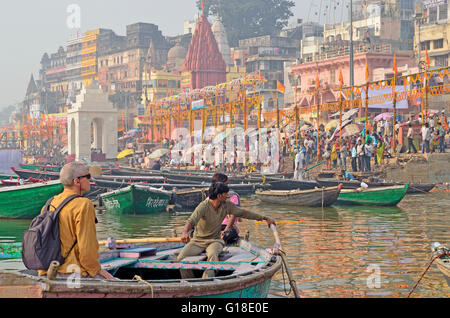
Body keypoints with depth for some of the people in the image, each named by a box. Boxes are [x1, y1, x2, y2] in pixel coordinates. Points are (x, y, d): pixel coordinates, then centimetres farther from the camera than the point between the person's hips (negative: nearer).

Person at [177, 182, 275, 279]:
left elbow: (243, 213, 11)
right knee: (181, 258, -25)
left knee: (213, 255, -35)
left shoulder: (227, 205, -1)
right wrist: (185, 232, -54)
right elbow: (191, 221, -31)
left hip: (215, 240, 2)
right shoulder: (203, 207, -18)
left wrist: (264, 218, 15)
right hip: (198, 241, -2)